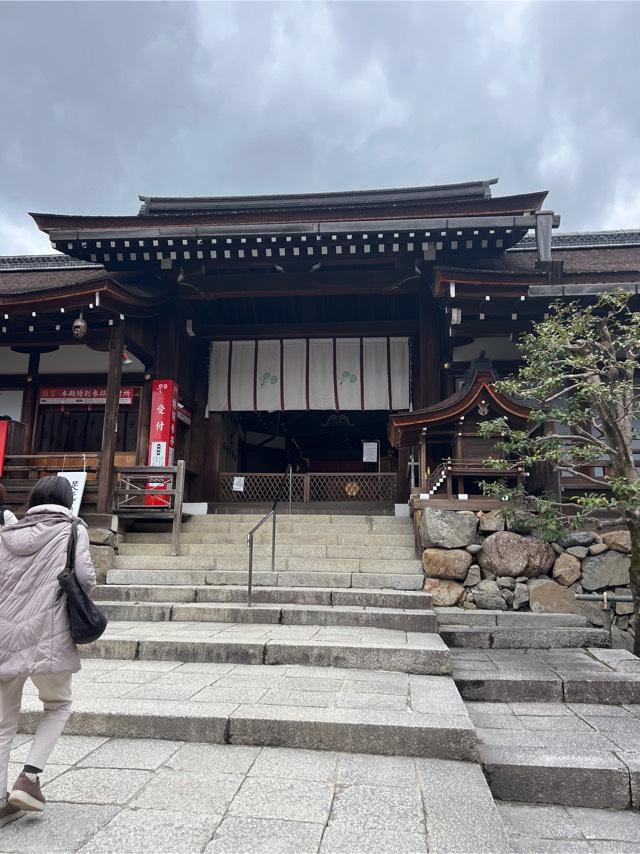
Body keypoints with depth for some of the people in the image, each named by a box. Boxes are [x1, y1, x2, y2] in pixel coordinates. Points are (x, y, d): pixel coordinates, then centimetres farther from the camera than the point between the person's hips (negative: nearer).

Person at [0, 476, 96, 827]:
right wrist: (78, 594, 10)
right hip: (47, 637, -4)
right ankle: (29, 778, 9)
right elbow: (85, 577, -11)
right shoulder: (72, 530, -1)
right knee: (58, 706, 20)